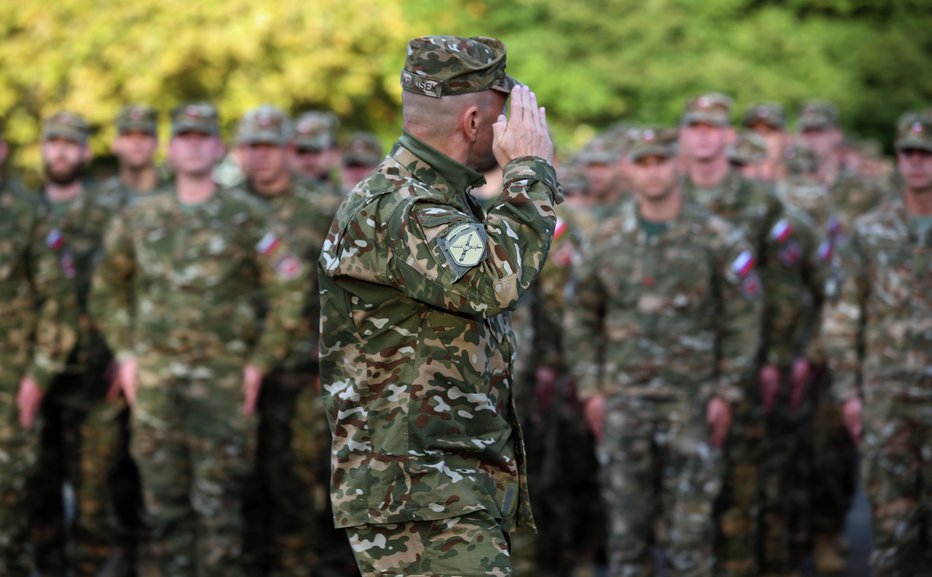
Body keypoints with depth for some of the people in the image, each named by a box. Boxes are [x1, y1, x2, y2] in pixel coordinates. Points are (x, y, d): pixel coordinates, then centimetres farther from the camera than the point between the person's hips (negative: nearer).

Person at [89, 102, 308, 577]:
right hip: (154, 379, 3)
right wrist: (125, 353, 10)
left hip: (222, 380, -3)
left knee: (217, 502, -3)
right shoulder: (139, 218, 10)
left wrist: (259, 362, -5)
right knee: (163, 502, 6)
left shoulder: (247, 218, 1)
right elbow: (108, 290, 20)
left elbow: (291, 291, -2)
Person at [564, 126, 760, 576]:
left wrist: (726, 392, -5)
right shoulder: (607, 240, 6)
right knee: (626, 516, 5)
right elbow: (580, 318, 12)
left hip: (691, 400, -2)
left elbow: (742, 319, 0)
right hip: (623, 399, 2)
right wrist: (591, 389, 5)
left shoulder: (716, 239, -1)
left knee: (690, 519, 0)